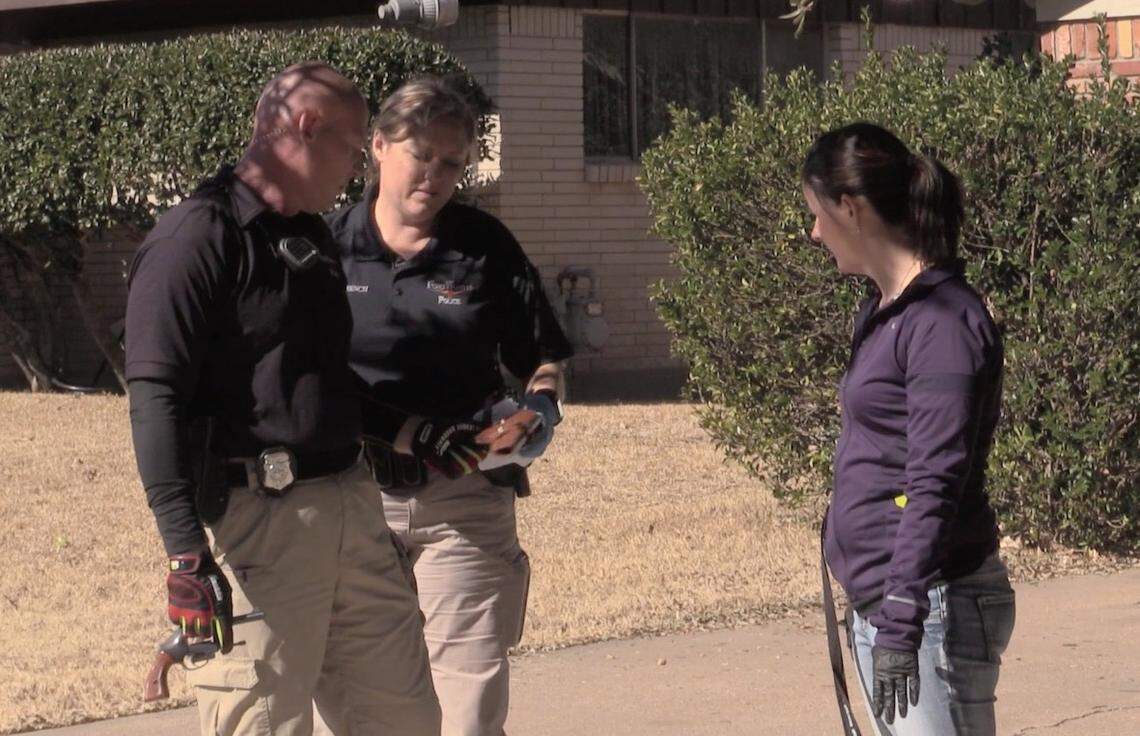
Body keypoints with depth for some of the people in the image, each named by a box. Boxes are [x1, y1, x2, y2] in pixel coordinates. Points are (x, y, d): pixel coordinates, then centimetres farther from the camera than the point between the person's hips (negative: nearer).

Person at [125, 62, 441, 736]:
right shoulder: (198, 239, -10)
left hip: (350, 507, 9)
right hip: (255, 521, -9)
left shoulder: (313, 237, 19)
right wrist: (186, 551, -25)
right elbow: (156, 399, -18)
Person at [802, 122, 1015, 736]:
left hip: (934, 608, -10)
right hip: (878, 602, 10)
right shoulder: (883, 312, 15)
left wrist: (902, 626, -25)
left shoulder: (943, 322, -15)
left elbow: (936, 483, -21)